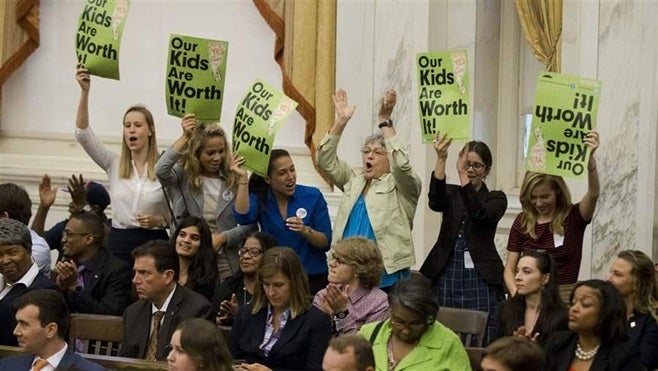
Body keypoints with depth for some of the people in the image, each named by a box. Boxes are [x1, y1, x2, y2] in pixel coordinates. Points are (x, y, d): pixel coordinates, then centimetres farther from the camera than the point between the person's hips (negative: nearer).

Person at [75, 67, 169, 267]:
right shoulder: (114, 164, 7)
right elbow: (83, 134, -4)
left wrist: (159, 221, -15)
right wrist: (85, 92, -13)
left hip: (154, 242, -2)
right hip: (119, 241, 2)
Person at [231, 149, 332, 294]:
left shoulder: (313, 196, -3)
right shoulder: (259, 198, 1)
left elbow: (326, 242, -4)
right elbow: (243, 217, -21)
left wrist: (306, 231, -24)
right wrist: (242, 178, -21)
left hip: (312, 278, -1)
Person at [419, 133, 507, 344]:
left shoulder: (496, 199, 7)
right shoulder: (451, 193, 13)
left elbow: (480, 213, -15)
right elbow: (435, 202, -11)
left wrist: (463, 176, -21)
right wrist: (441, 160, -22)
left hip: (480, 278, -2)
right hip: (446, 274, 2)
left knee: (481, 341, -7)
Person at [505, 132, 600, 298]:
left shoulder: (573, 217, 2)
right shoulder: (522, 222, 7)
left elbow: (593, 194, -16)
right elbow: (510, 268, 8)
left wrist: (590, 159, -32)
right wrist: (517, 294, -11)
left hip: (563, 296, -1)